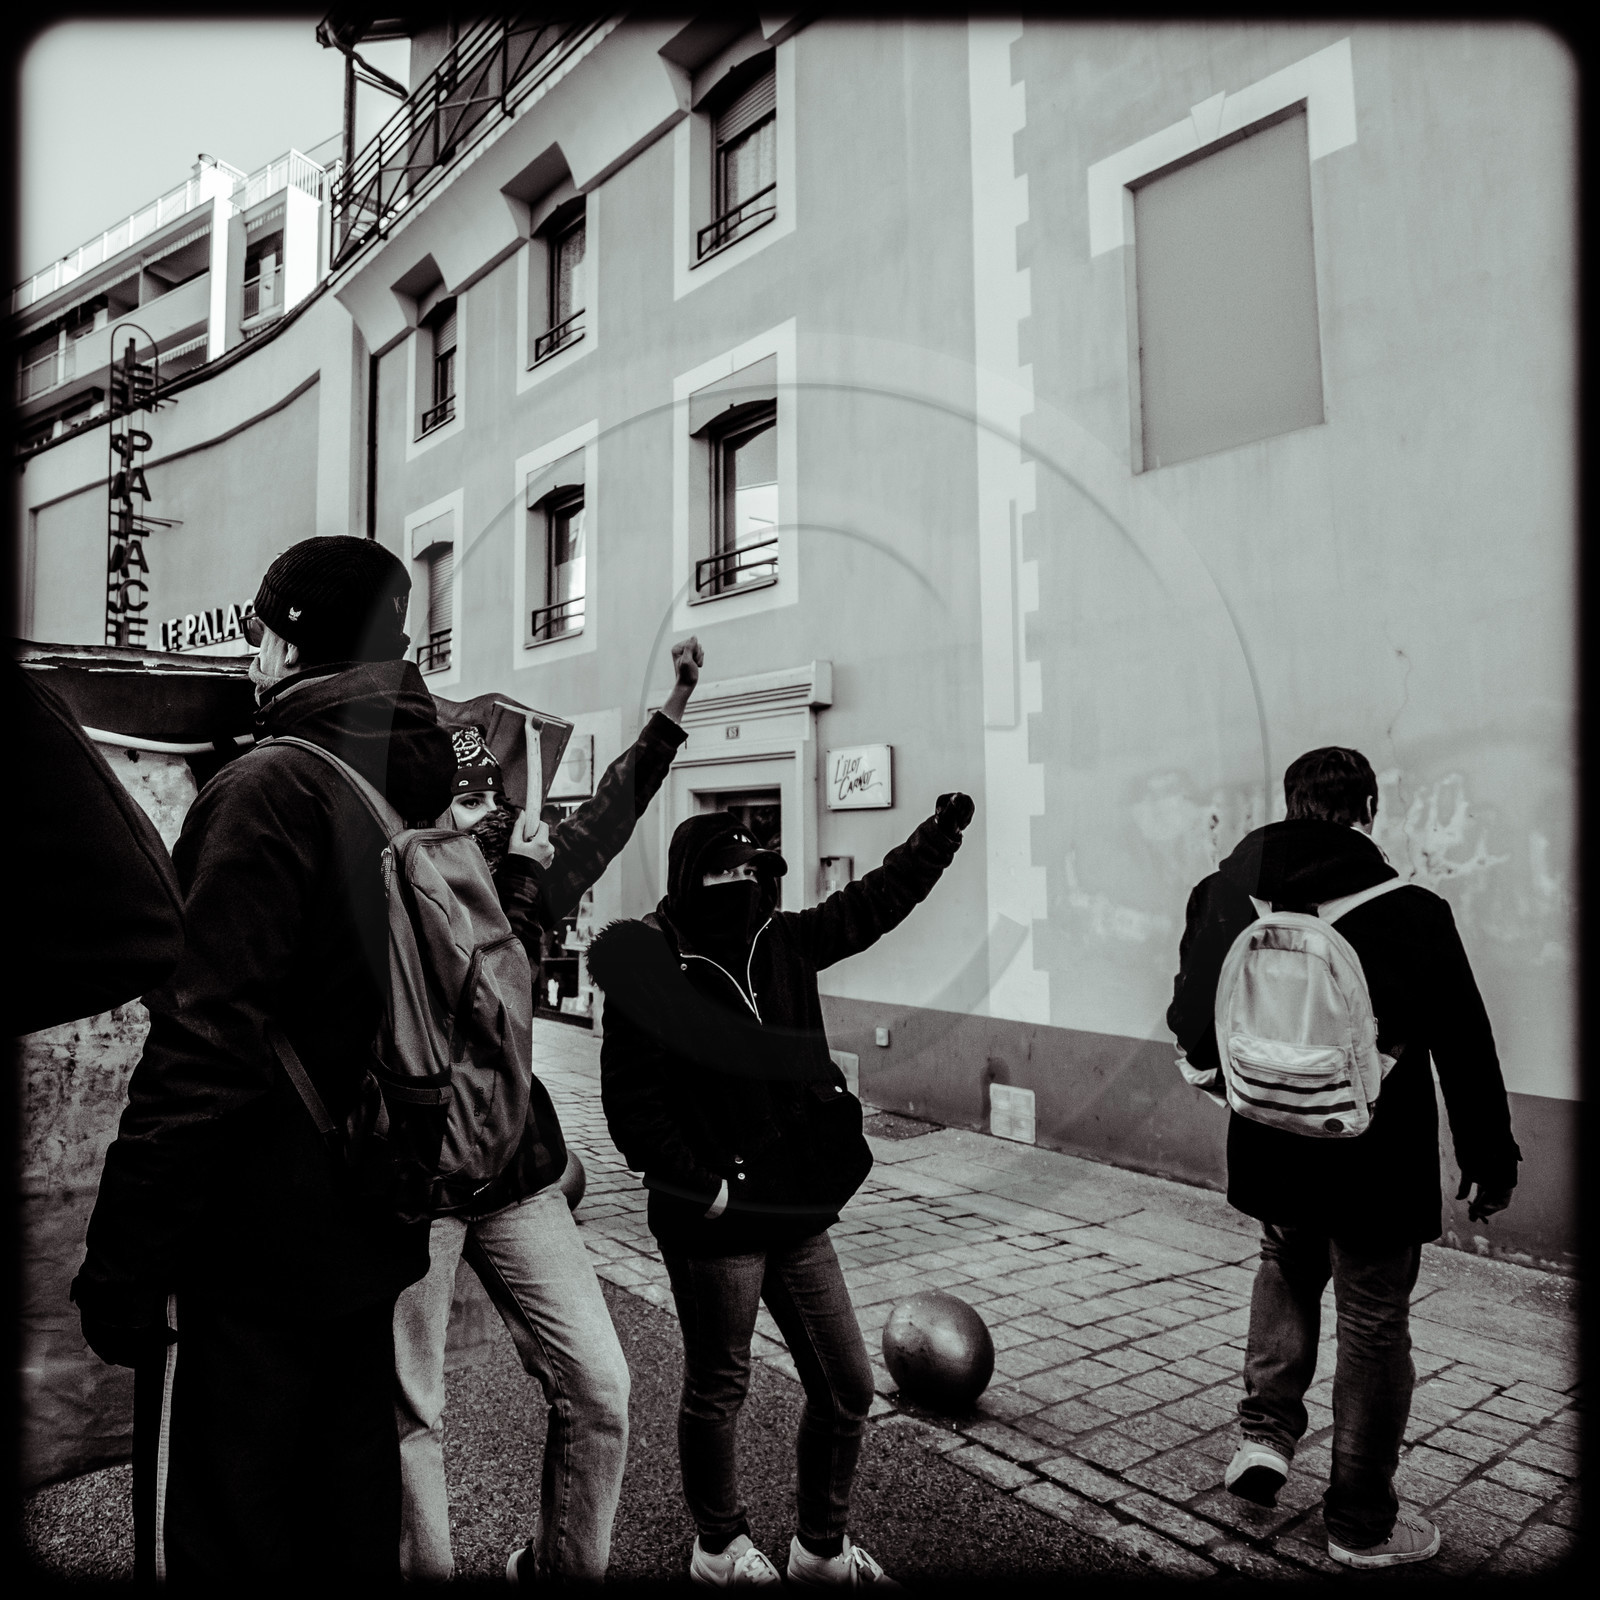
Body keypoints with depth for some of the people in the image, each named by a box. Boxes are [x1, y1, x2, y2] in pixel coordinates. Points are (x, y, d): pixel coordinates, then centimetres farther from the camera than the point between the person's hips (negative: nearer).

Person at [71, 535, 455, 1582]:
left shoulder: (269, 789, -18)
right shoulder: (423, 792, 7)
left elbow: (204, 1046, -23)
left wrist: (120, 1261, -15)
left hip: (250, 1258, -7)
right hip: (373, 1242, 8)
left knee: (212, 1542, 10)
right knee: (351, 1513, 21)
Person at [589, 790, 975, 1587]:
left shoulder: (780, 943, 1)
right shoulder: (650, 971, -15)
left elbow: (871, 902, 10)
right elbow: (630, 1103, -15)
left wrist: (941, 832, 7)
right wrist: (702, 1187, -15)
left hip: (798, 1213, 6)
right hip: (716, 1224, -6)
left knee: (846, 1386, 14)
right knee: (718, 1388, 14)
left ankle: (822, 1547, 38)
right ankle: (720, 1547, 40)